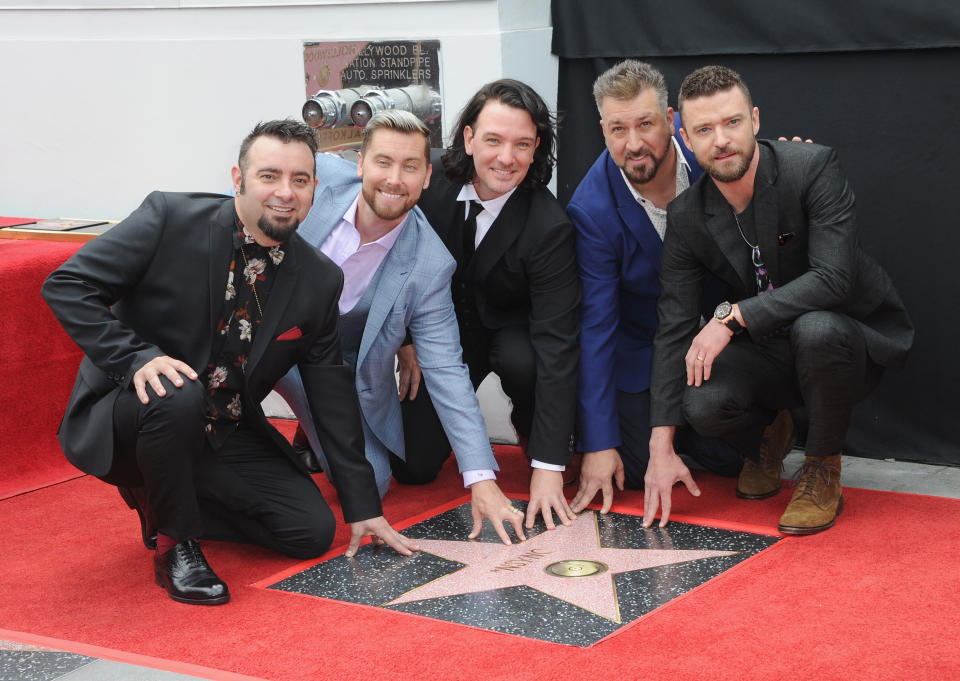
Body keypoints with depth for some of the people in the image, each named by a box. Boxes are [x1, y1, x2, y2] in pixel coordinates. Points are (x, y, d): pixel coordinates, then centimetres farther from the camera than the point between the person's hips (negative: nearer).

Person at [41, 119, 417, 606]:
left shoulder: (319, 281, -2)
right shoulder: (170, 218, -15)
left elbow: (332, 395, 5)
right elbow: (66, 285, -15)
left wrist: (362, 506, 5)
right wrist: (136, 357, -30)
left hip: (227, 438, 5)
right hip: (121, 420, -5)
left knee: (312, 530, -7)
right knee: (178, 396, -38)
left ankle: (160, 499, 14)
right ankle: (173, 541, -12)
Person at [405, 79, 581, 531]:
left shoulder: (549, 226, -28)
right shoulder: (432, 187, -18)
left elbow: (557, 344, -32)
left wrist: (549, 468, -37)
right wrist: (405, 339, -6)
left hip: (510, 329, -2)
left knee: (522, 359, -37)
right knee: (414, 466, -10)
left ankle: (533, 437, -3)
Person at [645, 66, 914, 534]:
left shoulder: (813, 168, -20)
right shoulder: (686, 216, -7)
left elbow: (833, 278, -30)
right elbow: (674, 329, -8)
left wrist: (733, 316, -34)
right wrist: (661, 449, -14)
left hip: (854, 341, -3)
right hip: (768, 352, 3)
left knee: (816, 328, -38)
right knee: (702, 404, -27)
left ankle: (823, 471, -12)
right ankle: (765, 440, 12)